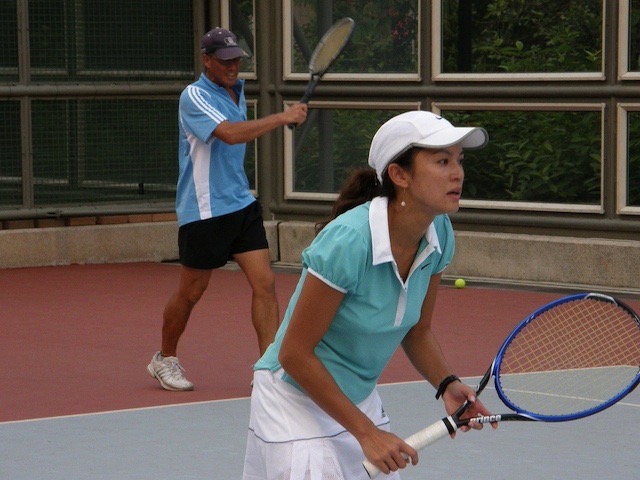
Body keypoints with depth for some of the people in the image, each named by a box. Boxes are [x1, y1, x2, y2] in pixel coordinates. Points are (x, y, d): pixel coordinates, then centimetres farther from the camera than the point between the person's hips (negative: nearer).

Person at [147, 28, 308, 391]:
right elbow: (230, 133, -31)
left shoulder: (237, 90, 11)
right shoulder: (195, 96, -14)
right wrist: (282, 118, -30)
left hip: (242, 204, 7)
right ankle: (165, 359, 27)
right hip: (204, 210, -7)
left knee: (265, 283, -5)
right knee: (192, 292, 6)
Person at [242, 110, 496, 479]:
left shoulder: (439, 234, -8)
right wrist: (365, 431, -21)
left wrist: (447, 384, -12)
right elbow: (294, 353, -22)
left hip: (362, 397, 7)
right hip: (297, 397, -7)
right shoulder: (348, 241, -28)